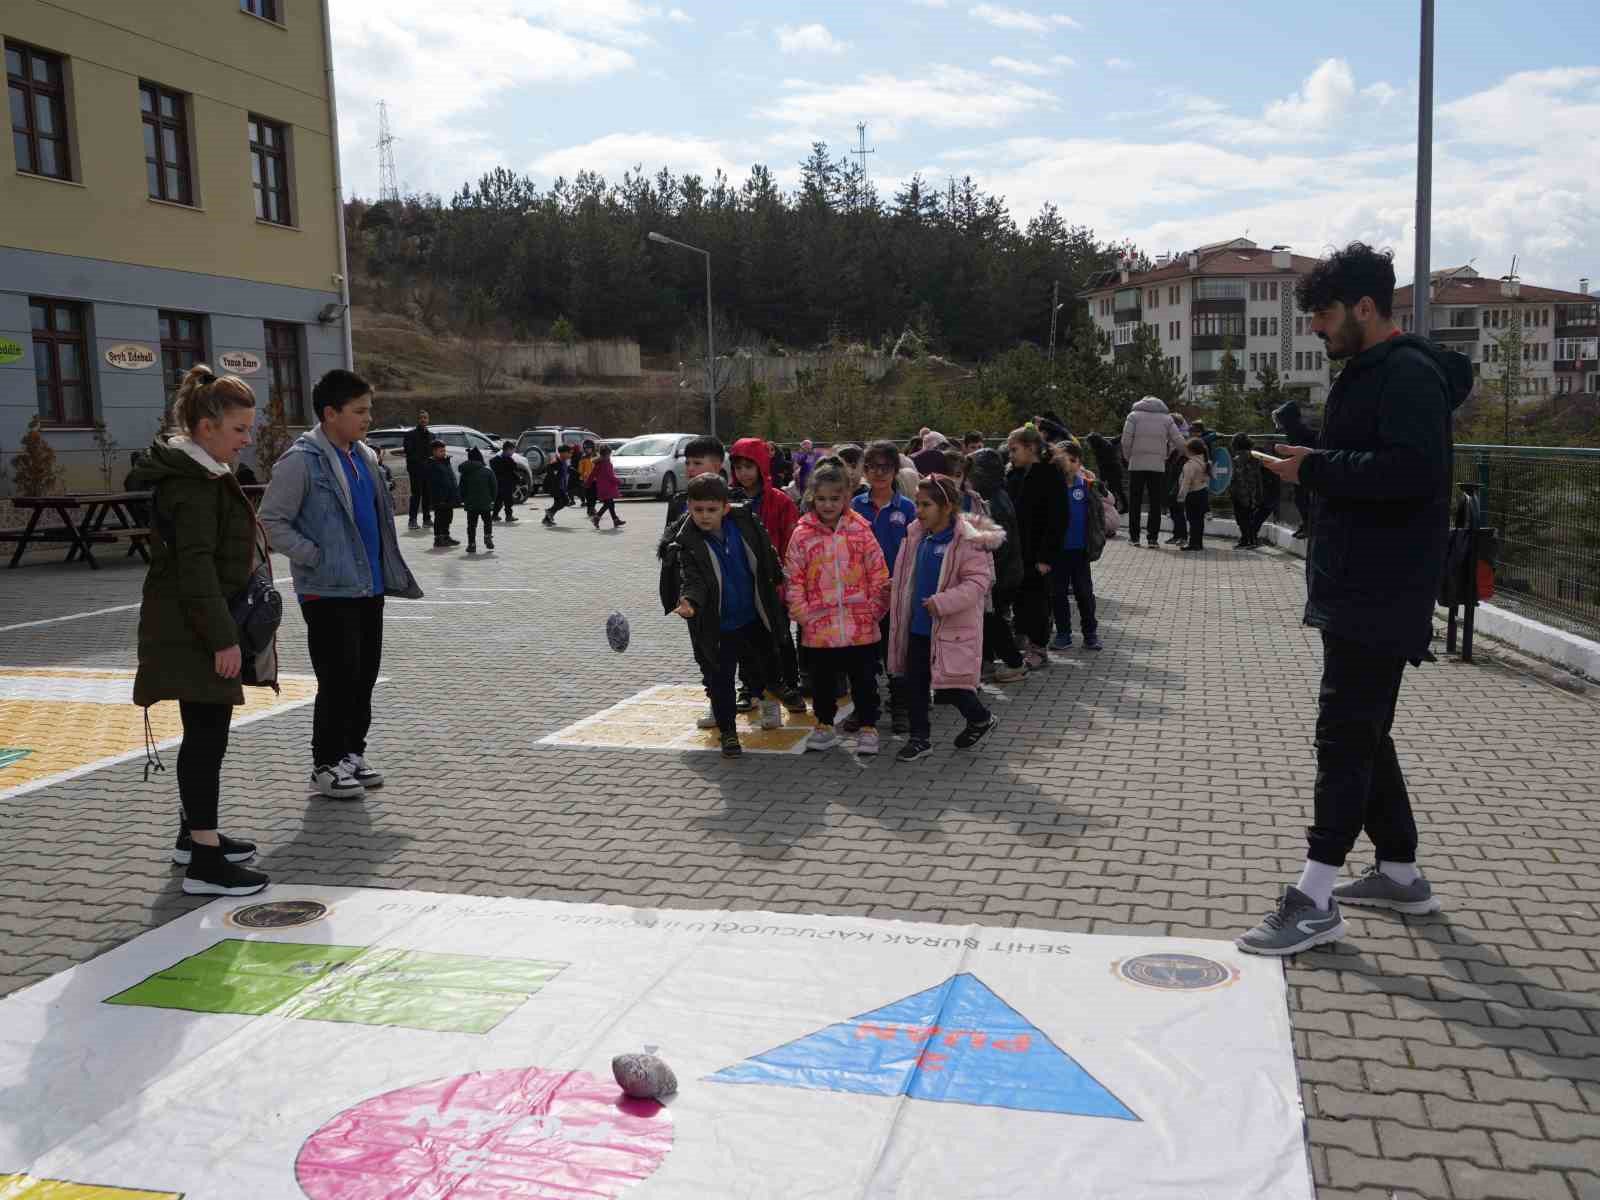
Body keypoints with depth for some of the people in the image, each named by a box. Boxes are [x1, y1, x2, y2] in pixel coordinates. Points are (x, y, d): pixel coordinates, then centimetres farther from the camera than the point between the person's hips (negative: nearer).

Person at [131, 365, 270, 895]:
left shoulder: (201, 474, 16)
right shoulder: (192, 484, -18)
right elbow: (195, 567, -24)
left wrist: (224, 632, 25)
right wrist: (222, 638, -24)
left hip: (197, 631, 11)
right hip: (195, 632, -11)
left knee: (203, 734, 19)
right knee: (207, 737, -9)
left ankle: (194, 831, 33)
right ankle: (204, 861, -5)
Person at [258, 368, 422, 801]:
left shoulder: (365, 456, 12)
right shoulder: (301, 461, -12)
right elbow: (271, 521, -12)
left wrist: (388, 568, 14)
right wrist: (315, 557, -16)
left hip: (370, 588, 8)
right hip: (328, 591, -7)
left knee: (365, 676, 12)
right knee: (338, 680, -4)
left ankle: (353, 753, 25)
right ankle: (327, 764, 9)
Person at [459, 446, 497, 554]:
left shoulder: (465, 472, -1)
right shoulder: (488, 471, -6)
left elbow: (462, 487, 3)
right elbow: (494, 487, -4)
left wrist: (463, 500, 13)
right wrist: (492, 499, 8)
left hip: (470, 504, 1)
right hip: (486, 503, -1)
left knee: (471, 525, 7)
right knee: (488, 522, 17)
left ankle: (471, 544, 4)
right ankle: (488, 539, 8)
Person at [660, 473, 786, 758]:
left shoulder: (743, 522, -10)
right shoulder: (685, 543, -20)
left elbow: (765, 555, 7)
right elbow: (692, 579, -32)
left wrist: (778, 579, 15)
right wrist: (689, 601, -51)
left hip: (753, 618, 3)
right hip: (716, 627, -3)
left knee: (760, 664, 23)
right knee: (719, 680, 2)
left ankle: (767, 697, 54)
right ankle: (728, 731, 20)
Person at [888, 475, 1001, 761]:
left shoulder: (968, 541, -18)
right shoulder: (917, 536, 5)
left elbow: (978, 581, -22)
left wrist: (942, 602, -26)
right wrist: (895, 588, 11)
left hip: (951, 629, -7)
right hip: (918, 625, 7)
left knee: (948, 685, 0)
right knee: (914, 682, 10)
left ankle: (981, 719, 28)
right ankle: (920, 738, 23)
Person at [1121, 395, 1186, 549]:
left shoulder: (1134, 415, 6)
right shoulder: (1166, 418, 10)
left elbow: (1126, 441, -6)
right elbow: (1179, 443, 3)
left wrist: (1129, 457, 8)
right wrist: (1168, 453, 19)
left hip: (1136, 464, -1)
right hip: (1158, 466, 1)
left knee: (1135, 502, 8)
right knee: (1156, 503, 6)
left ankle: (1134, 536, 10)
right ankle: (1152, 538, 2)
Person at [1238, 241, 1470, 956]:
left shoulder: (1408, 375, -14)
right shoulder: (1370, 373, 18)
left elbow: (1413, 471, -27)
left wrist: (1316, 468, -21)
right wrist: (1310, 459, 7)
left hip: (1381, 596, -11)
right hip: (1356, 588, 11)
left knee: (1345, 733, -10)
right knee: (1363, 731, 15)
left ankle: (1316, 900, -6)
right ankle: (1399, 873, 27)